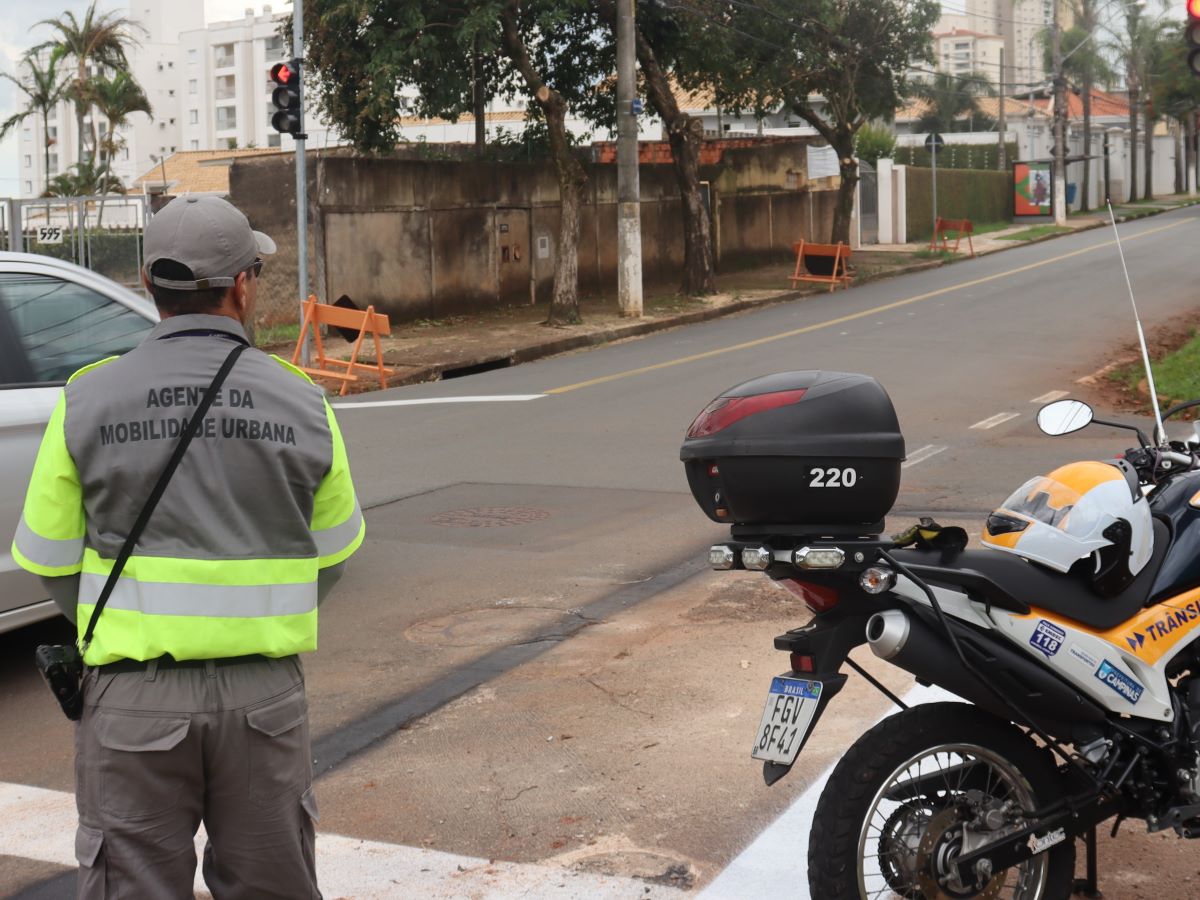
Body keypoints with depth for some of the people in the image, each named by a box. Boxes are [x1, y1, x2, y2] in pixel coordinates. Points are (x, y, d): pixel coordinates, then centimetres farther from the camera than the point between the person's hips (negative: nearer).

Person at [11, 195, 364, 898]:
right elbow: (334, 550, 9)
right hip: (265, 693, 1)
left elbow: (47, 559, 2)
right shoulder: (303, 404, -2)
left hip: (135, 699, -1)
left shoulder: (87, 401, -5)